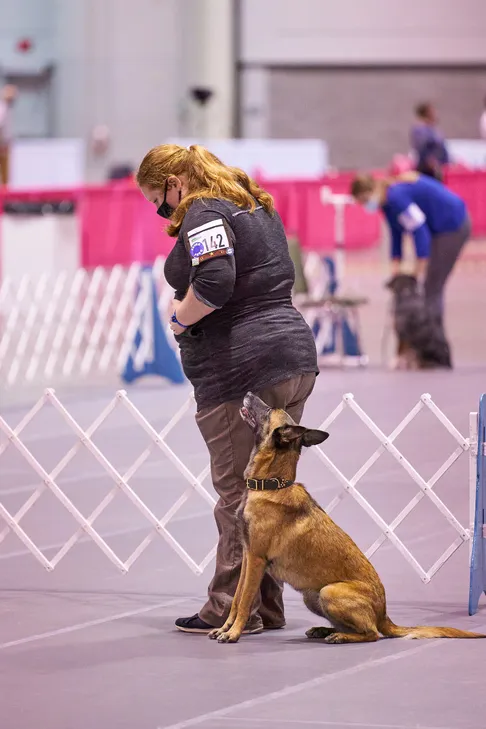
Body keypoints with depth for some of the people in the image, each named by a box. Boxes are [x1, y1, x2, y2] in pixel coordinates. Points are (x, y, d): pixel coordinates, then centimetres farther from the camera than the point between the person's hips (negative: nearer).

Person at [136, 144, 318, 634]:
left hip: (240, 369, -10)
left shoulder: (204, 213, -10)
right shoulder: (257, 206, 20)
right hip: (294, 355, 10)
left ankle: (232, 609, -1)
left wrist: (182, 316, -8)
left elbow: (214, 282, -26)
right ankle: (266, 607, 16)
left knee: (237, 494, -5)